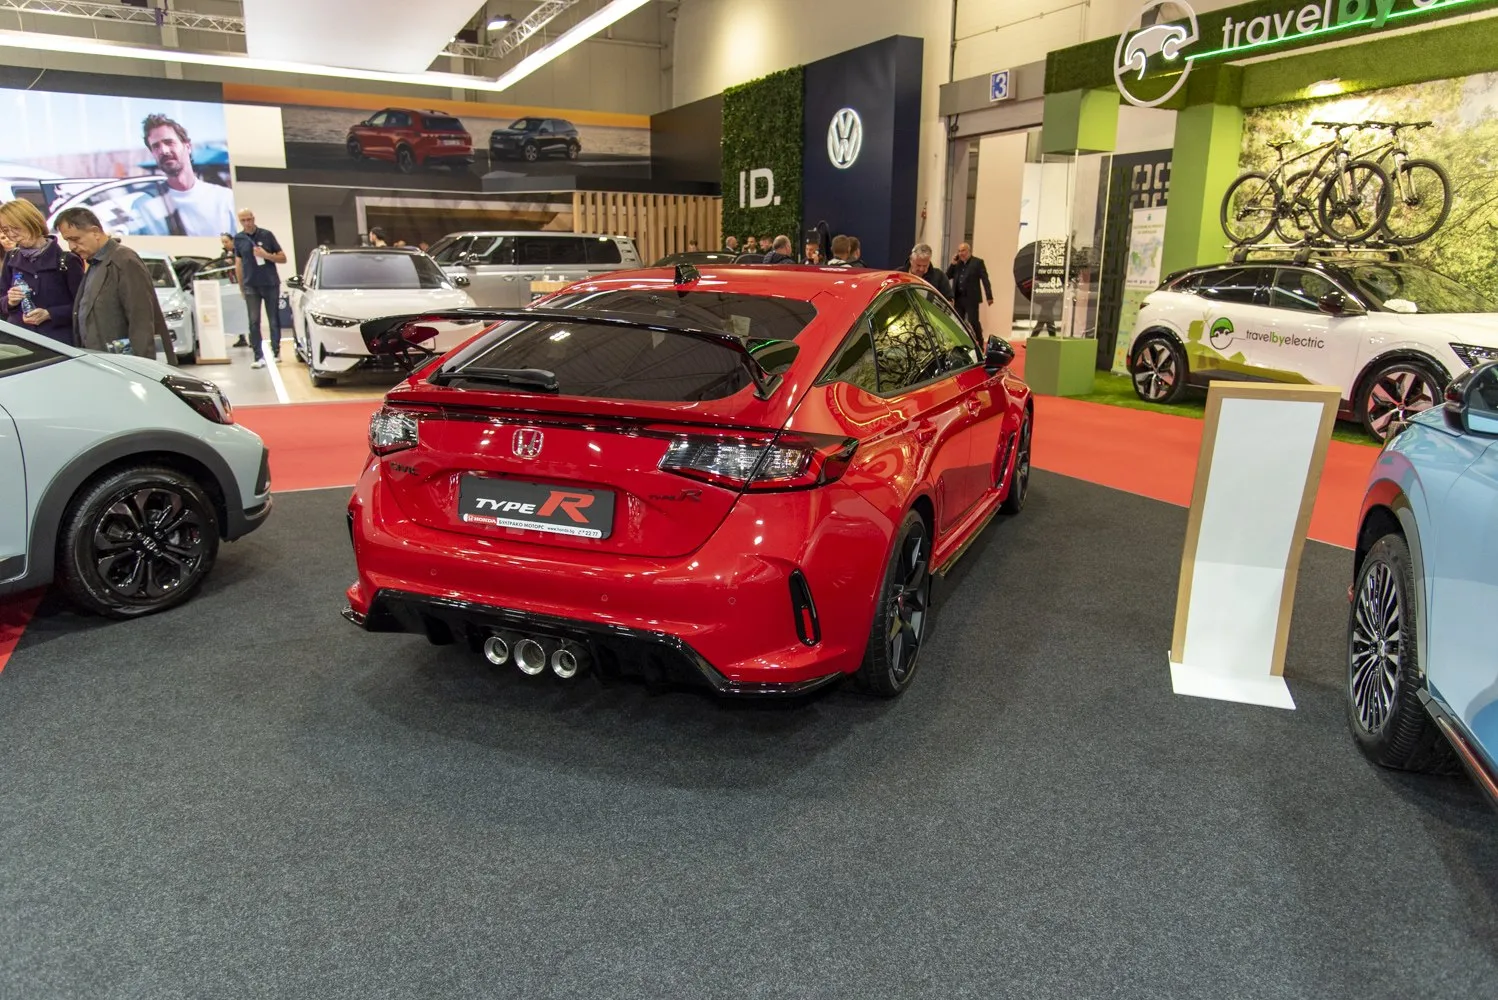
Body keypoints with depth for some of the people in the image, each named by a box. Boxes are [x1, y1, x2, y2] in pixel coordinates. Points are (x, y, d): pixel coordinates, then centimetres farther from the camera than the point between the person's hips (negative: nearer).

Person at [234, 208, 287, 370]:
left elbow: (283, 258, 2)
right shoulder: (238, 239, 7)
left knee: (274, 320, 5)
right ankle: (259, 357, -4)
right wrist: (241, 287, 11)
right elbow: (238, 264, 14)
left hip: (271, 284, -1)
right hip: (251, 286, 1)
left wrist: (266, 255, -15)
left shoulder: (266, 235, 1)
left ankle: (276, 352, 17)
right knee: (254, 322, -4)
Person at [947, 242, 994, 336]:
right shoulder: (957, 263, 14)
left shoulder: (978, 262, -1)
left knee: (973, 322, -5)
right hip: (958, 298, 5)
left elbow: (985, 279, -5)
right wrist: (953, 264, -1)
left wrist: (989, 296, -12)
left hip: (971, 298, -5)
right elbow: (947, 277, 11)